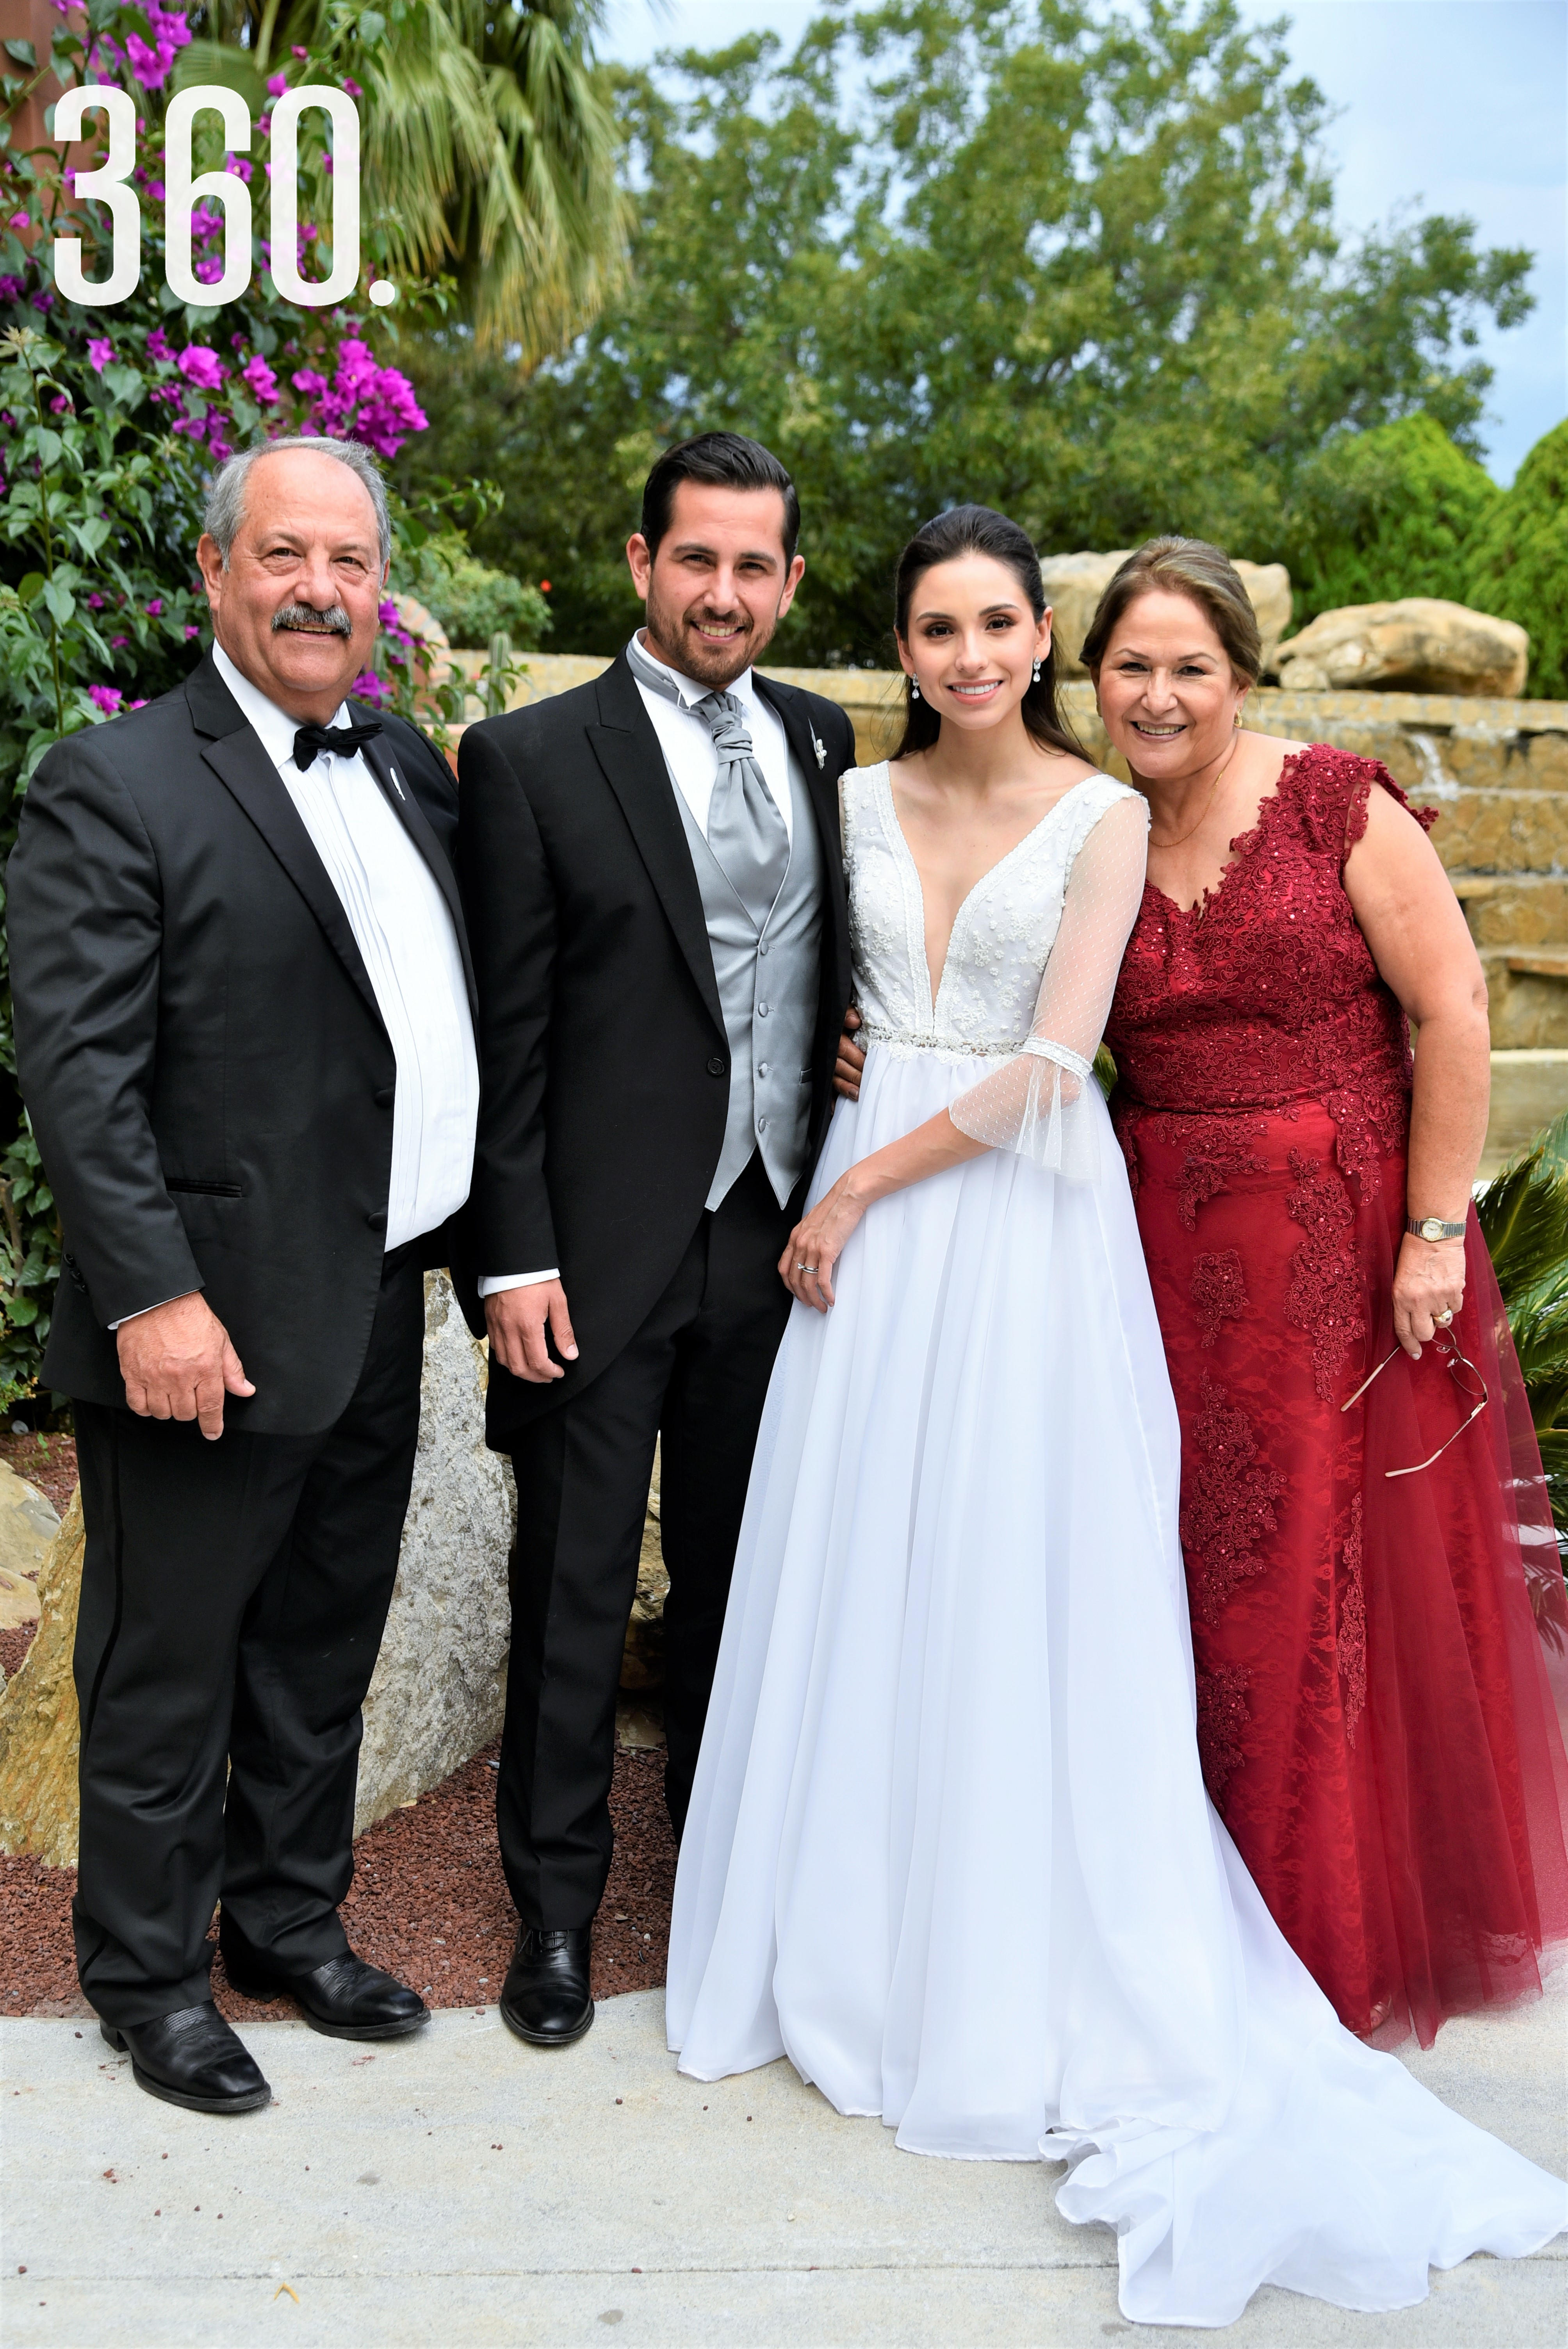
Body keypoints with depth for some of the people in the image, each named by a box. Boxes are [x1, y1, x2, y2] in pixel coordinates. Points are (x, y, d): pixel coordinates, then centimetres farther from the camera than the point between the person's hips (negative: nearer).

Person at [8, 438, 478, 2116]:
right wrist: (153, 1299, -22)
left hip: (377, 1317, 7)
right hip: (211, 1329, -7)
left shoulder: (408, 767, 10)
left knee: (323, 1652, 21)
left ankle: (292, 1925, 39)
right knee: (168, 1676, 10)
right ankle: (150, 1976, 29)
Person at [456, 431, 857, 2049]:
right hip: (607, 1249, -4)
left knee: (735, 1565, 19)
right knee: (577, 1591, 8)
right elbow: (507, 1039, -8)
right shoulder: (532, 759, -7)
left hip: (780, 1241, 4)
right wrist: (515, 1257, -11)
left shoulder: (821, 741, 8)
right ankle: (558, 1900, 26)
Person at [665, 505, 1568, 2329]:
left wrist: (868, 1186, -11)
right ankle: (864, 1943, 25)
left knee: (1017, 1594, 1)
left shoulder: (1102, 813, -3)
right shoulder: (861, 799, 8)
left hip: (1026, 1221, -3)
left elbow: (1052, 1058, -11)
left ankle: (1038, 1983, 18)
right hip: (869, 1208, 4)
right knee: (859, 1581, 7)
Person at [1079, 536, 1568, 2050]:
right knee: (1192, 1578, 9)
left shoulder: (1336, 806, -7)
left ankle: (1351, 1936, 23)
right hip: (1173, 1256, 4)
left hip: (1346, 1251, -4)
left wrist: (1435, 1230, -12)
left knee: (1342, 1578, 3)